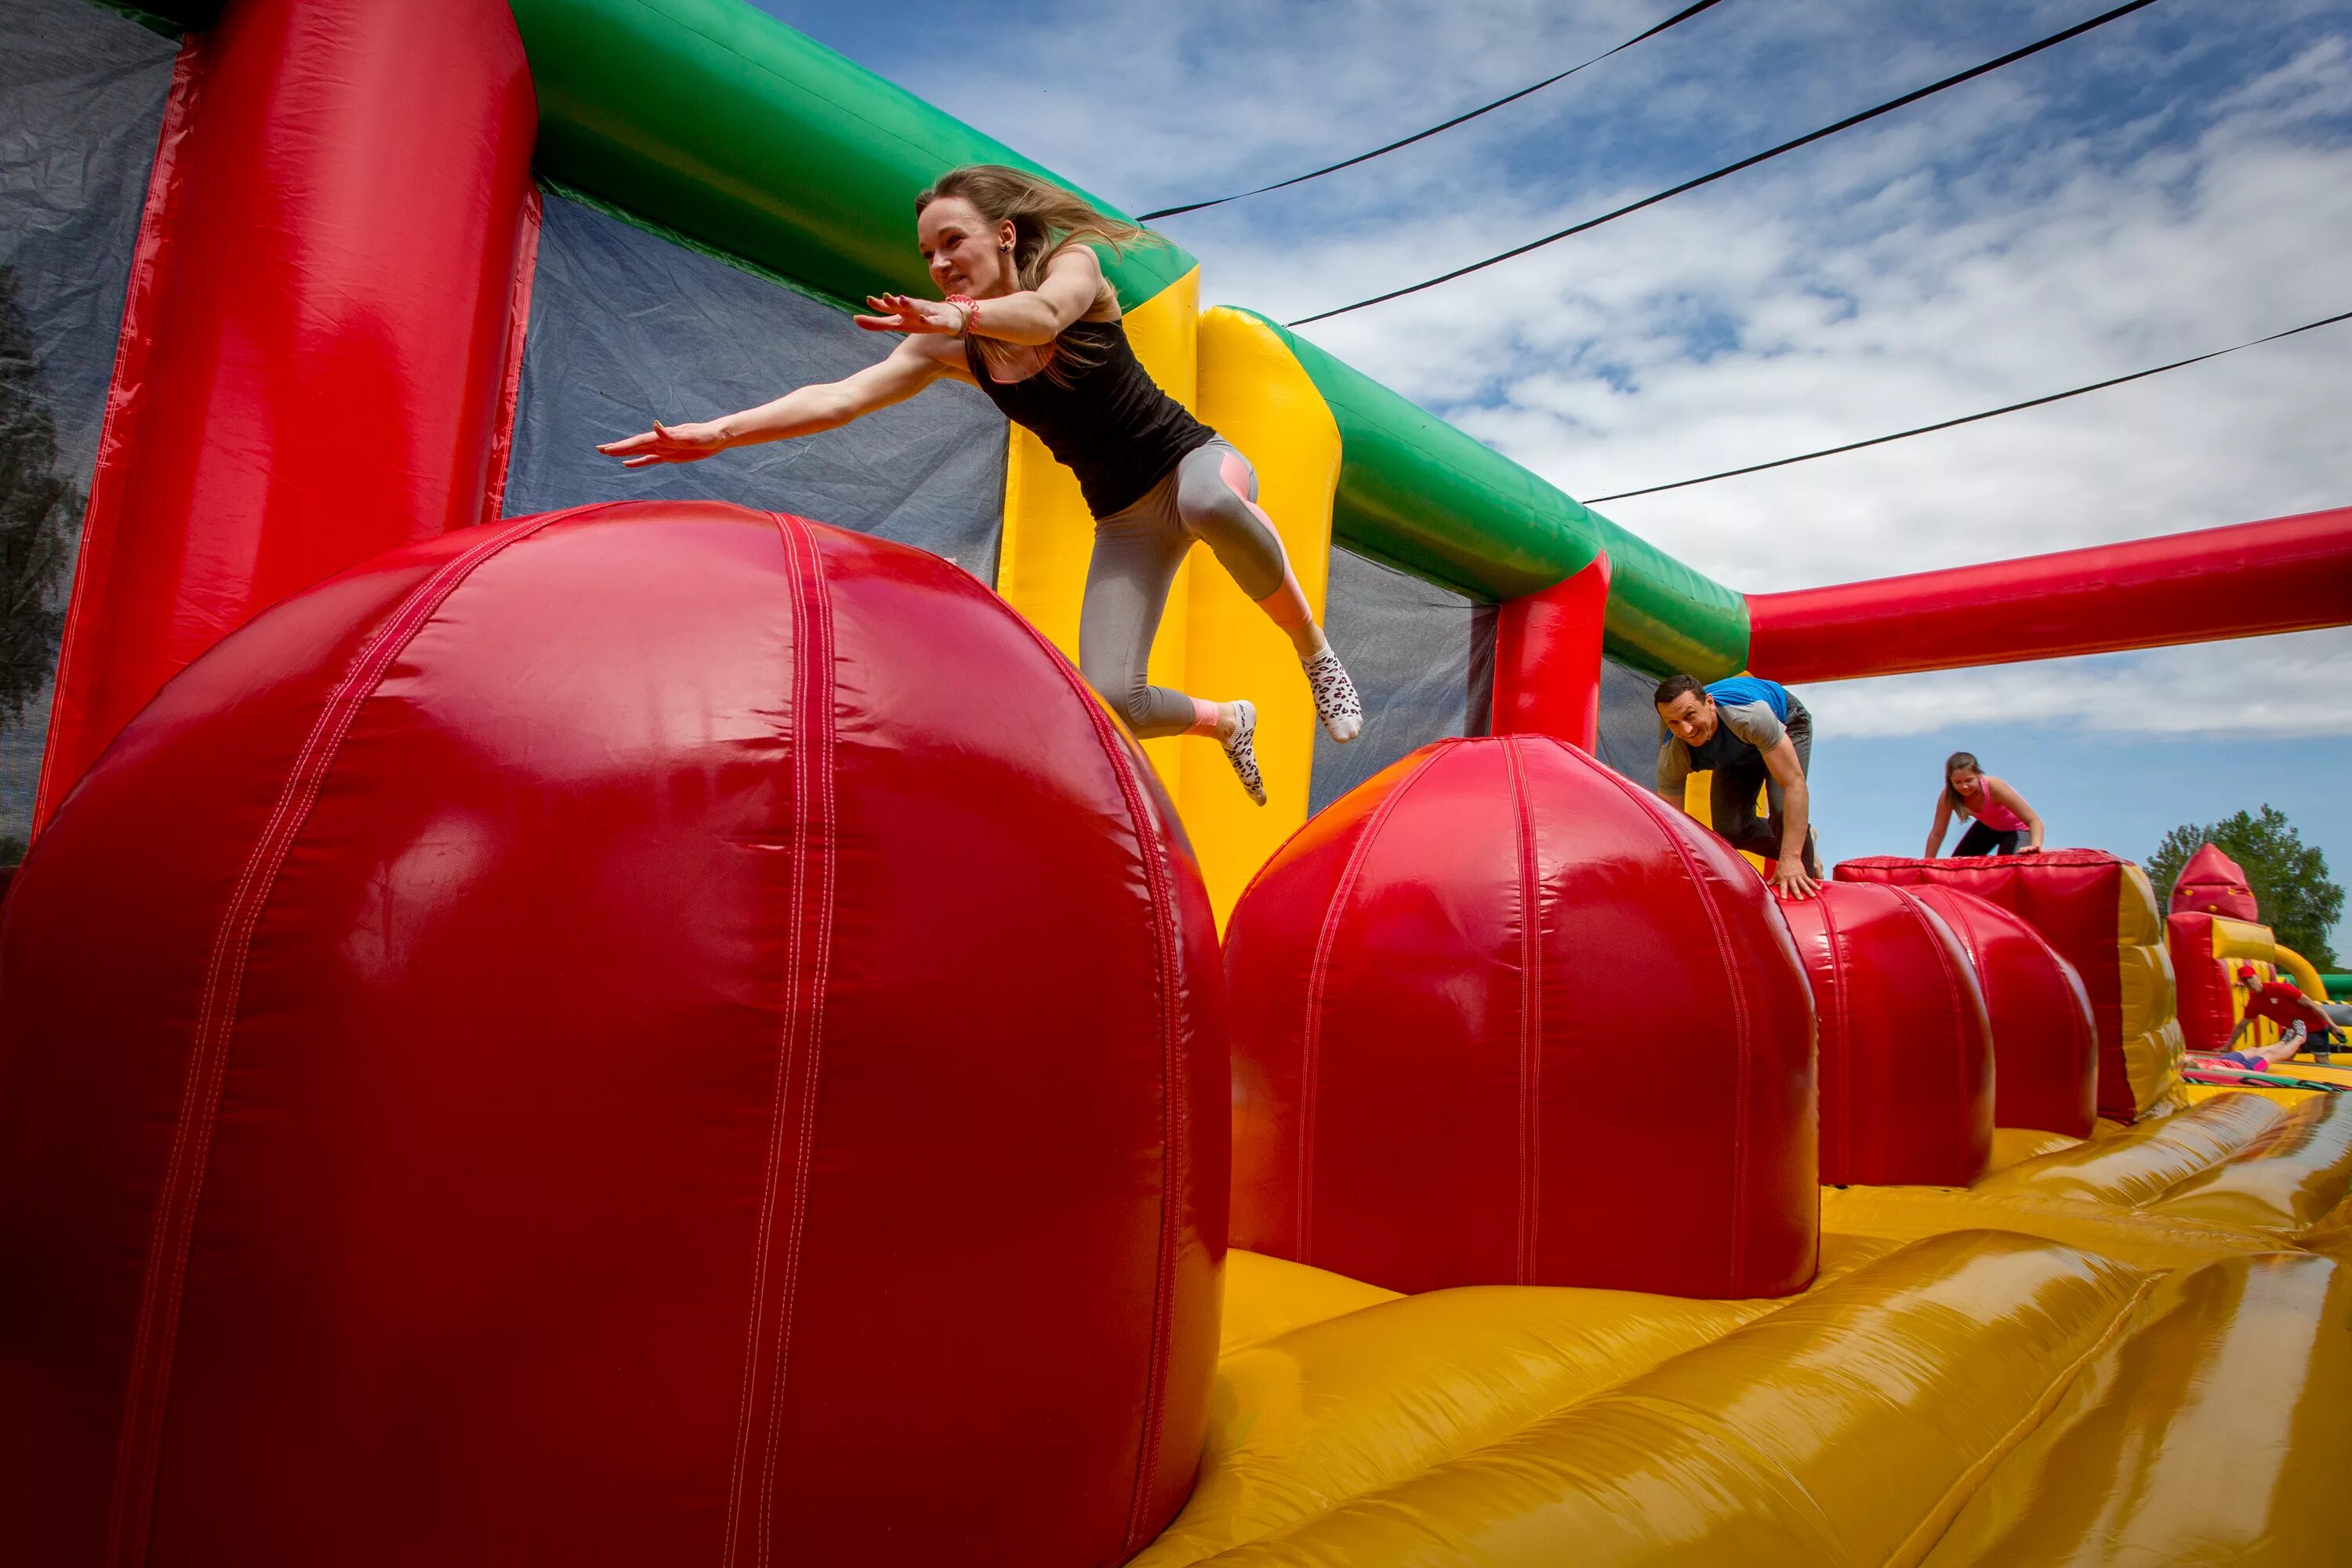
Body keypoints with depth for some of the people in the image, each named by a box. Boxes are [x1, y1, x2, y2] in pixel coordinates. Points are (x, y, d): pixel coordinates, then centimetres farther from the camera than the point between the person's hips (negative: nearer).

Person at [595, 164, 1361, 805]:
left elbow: (1043, 314, -35)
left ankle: (1314, 650, -19)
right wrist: (717, 432, -24)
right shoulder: (947, 351, -1)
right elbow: (841, 396, -12)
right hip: (1125, 522, 4)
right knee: (1111, 699, -14)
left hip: (1190, 459, -4)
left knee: (1211, 505, -44)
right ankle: (1228, 721, 19)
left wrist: (958, 315, -55)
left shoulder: (1072, 263, -10)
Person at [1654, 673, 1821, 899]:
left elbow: (1794, 784, -43)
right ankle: (1803, 840, 23)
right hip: (1737, 753, 4)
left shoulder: (1749, 714, -46)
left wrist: (1791, 859, -47)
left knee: (1783, 810, -27)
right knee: (1730, 830, -6)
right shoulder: (1673, 757, -34)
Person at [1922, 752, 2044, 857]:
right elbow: (1937, 833, -16)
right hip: (1987, 827, 5)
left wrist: (2035, 846, -55)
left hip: (2016, 829, -4)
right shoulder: (1948, 796, -27)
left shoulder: (1994, 787, -37)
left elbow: (2033, 820, -36)